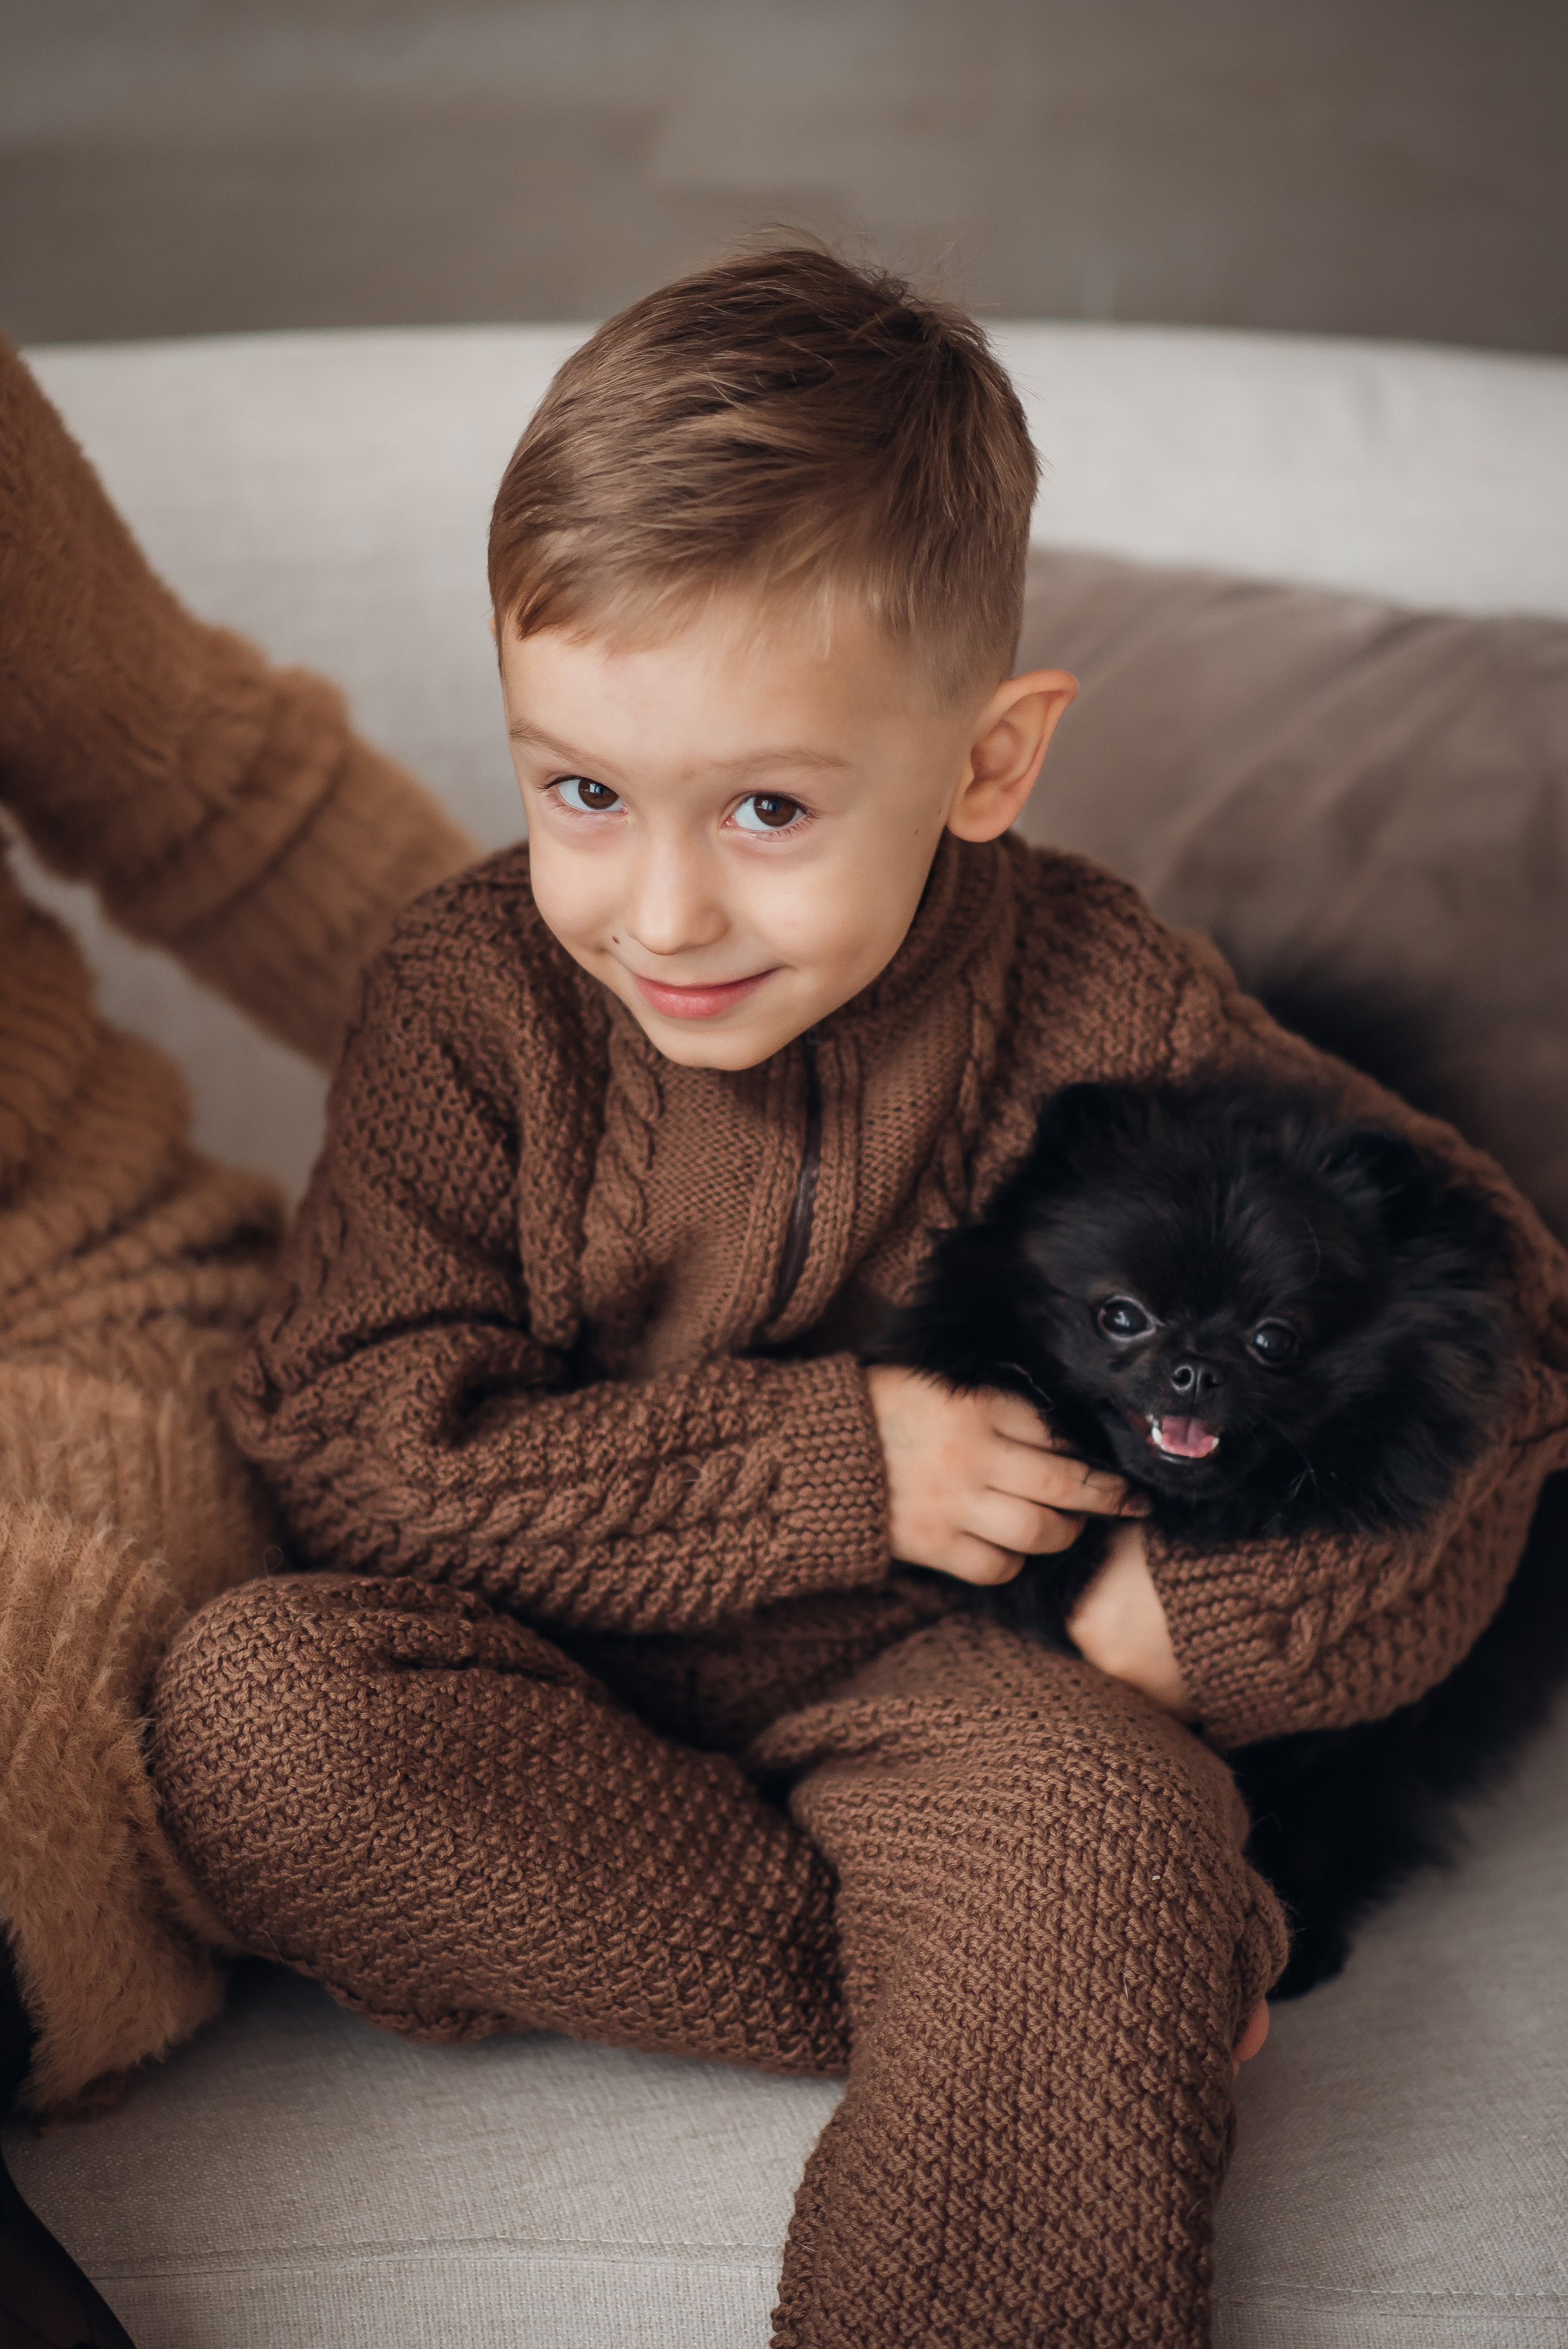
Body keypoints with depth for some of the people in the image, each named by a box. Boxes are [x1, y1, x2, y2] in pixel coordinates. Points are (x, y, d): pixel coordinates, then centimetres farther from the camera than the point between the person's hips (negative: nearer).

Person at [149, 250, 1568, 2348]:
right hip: (561, 1669, 3)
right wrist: (824, 1463, -22)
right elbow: (359, 1444, -14)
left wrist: (1224, 1602, -17)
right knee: (248, 1701, -26)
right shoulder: (471, 1004, -10)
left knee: (1100, 1831, -35)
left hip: (962, 1674, -2)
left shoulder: (1116, 1022, -12)